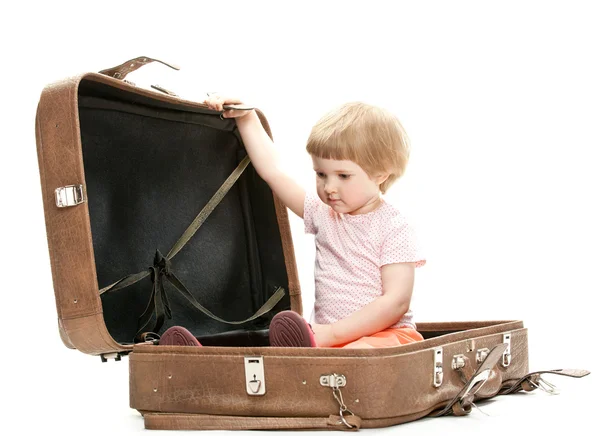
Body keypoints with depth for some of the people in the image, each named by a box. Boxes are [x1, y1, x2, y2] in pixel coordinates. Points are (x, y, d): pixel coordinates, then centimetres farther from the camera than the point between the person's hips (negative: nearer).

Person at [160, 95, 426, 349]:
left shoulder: (394, 228, -5)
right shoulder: (323, 214, 14)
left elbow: (396, 302, -13)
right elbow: (272, 172, 20)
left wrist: (334, 332, -20)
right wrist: (246, 118, 21)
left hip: (382, 336, -5)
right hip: (327, 337, 6)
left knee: (358, 355, -41)